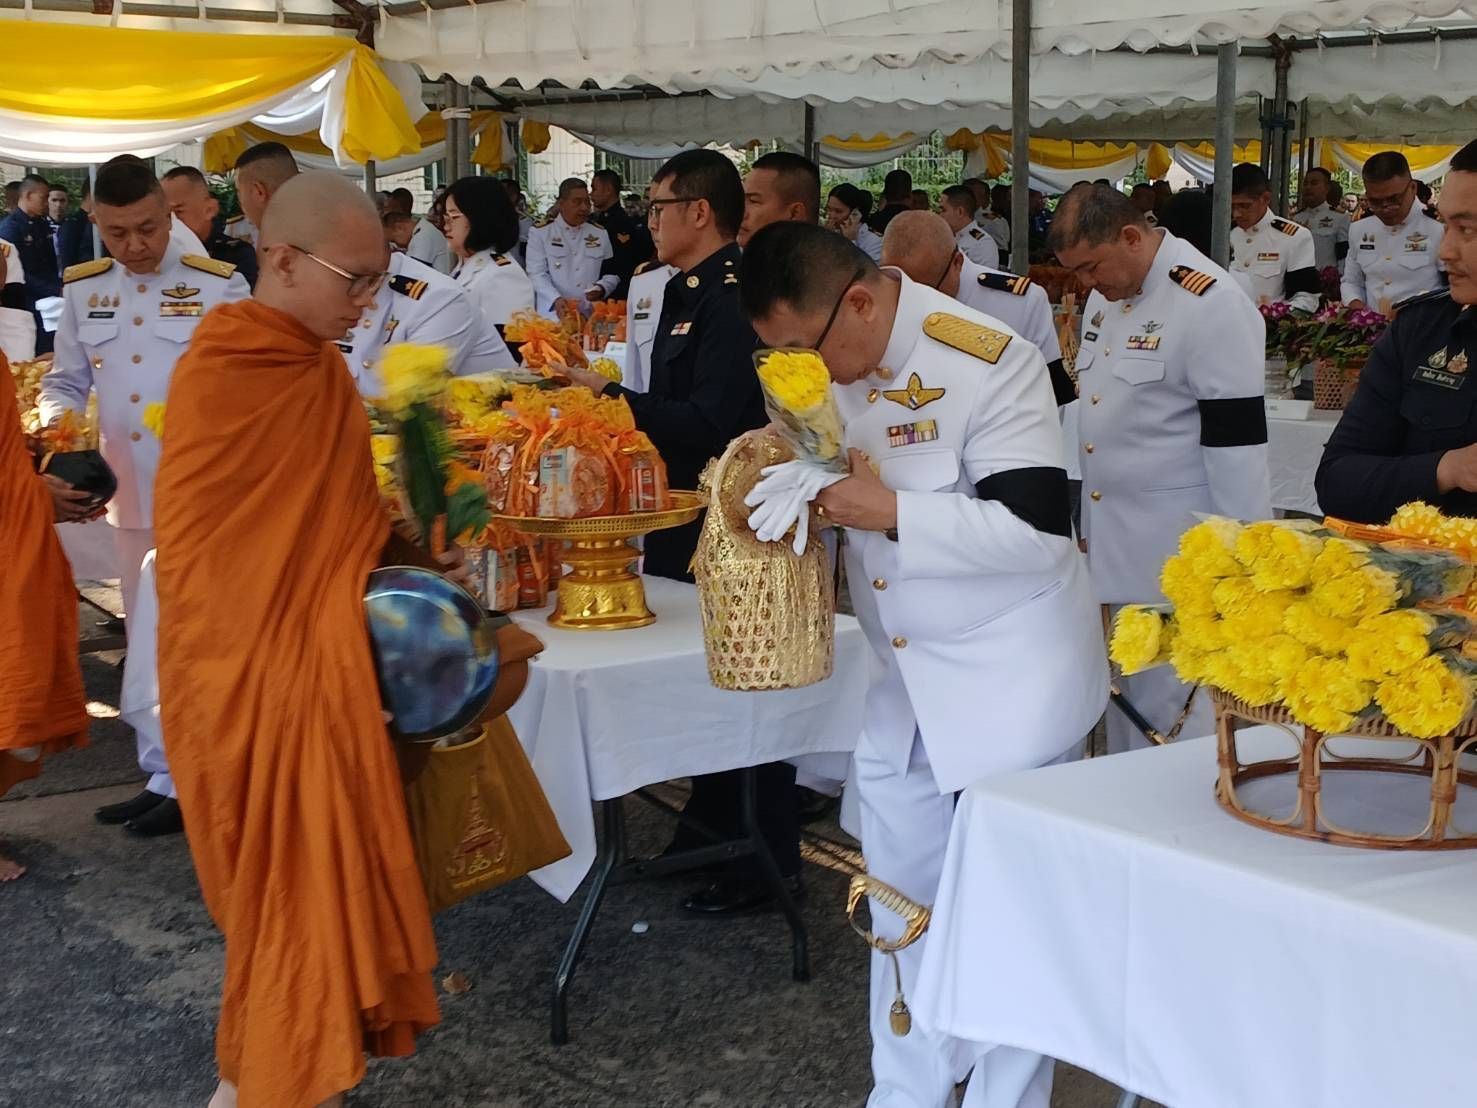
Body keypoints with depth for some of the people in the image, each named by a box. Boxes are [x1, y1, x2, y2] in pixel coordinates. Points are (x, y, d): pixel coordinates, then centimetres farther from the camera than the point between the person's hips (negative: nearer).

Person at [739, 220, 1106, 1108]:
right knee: (902, 902, 15)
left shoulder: (989, 364, -21)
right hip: (906, 679, 7)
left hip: (1012, 680, -7)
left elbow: (1039, 527, -25)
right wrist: (795, 484, -6)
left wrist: (892, 514, -28)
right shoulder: (835, 366, 2)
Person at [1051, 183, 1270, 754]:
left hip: (1175, 555, -8)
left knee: (1171, 713, -4)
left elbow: (1237, 440, -17)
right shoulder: (1105, 295, 10)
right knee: (1120, 705, 16)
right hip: (1109, 544, 8)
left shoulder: (1212, 305, -17)